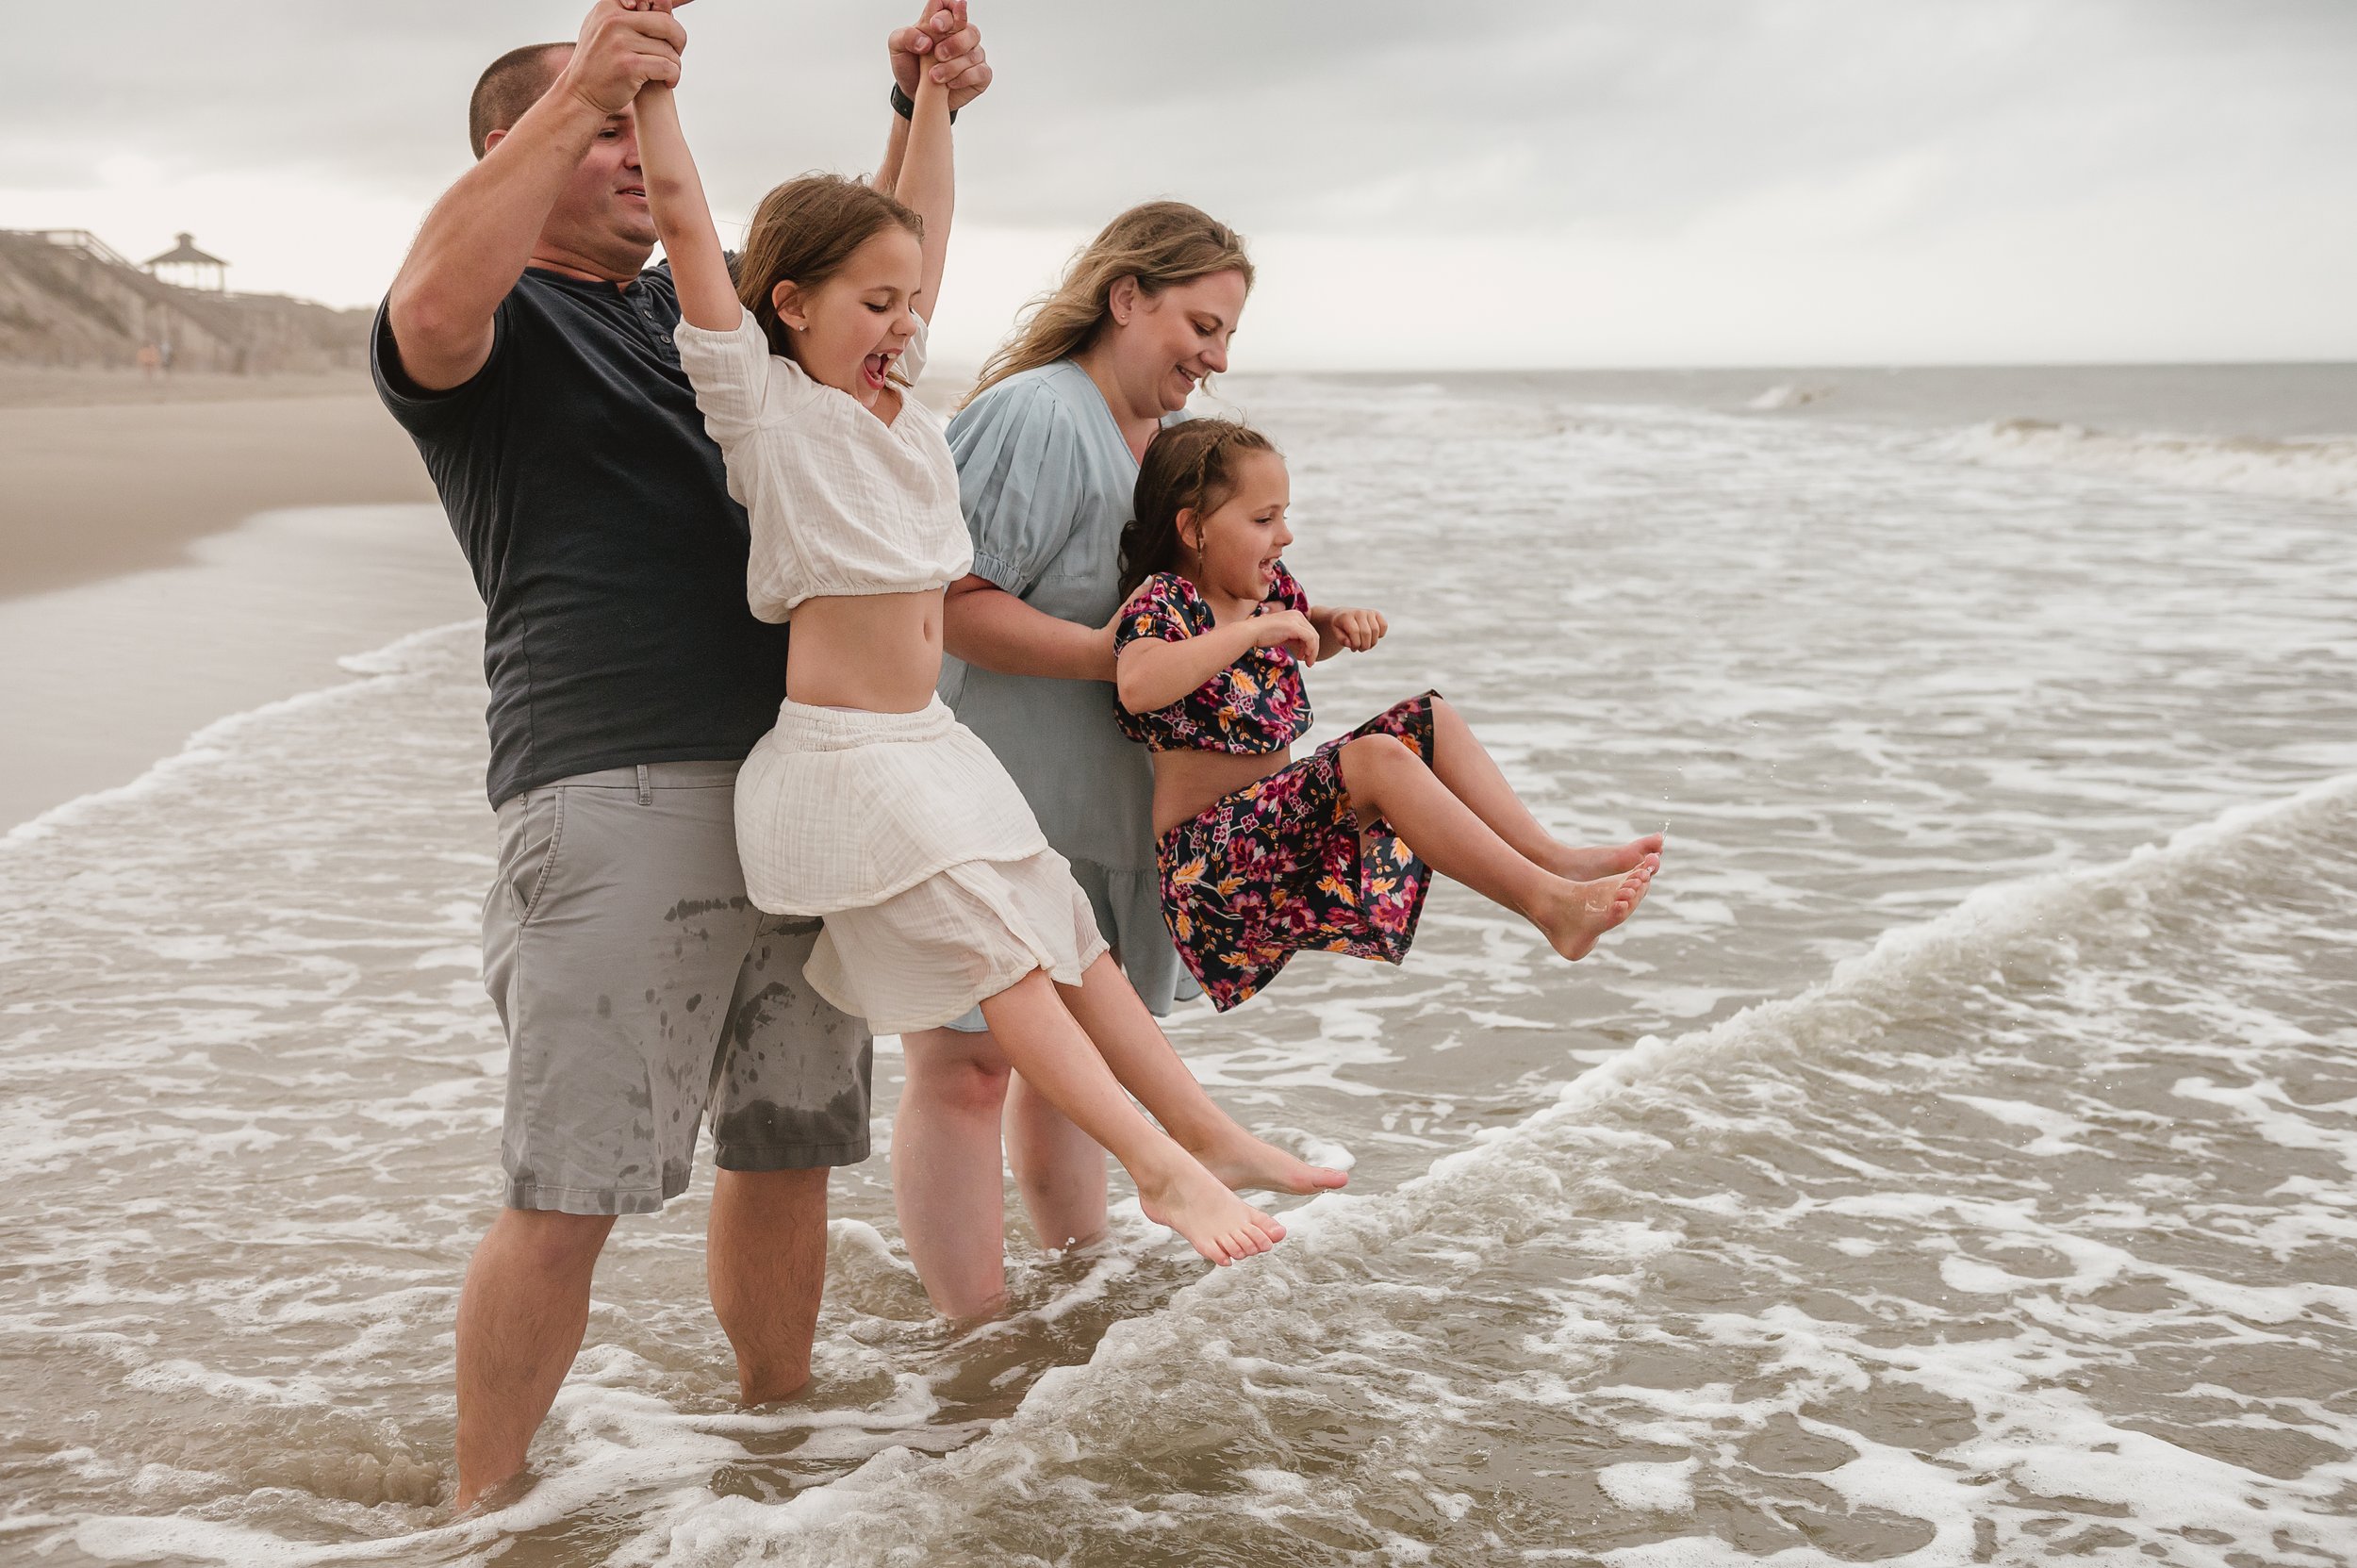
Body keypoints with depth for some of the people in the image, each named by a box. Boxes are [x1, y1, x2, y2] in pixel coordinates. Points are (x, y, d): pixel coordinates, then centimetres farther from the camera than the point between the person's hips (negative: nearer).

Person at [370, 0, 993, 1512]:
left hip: (796, 789, 7)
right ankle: (483, 1511, 5)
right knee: (569, 1199, -8)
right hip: (616, 796, -7)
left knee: (788, 1150, 13)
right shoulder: (506, 319, 1)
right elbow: (433, 310, -24)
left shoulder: (695, 304, 22)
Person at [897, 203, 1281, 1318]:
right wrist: (1104, 654, -24)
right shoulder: (1036, 415, -17)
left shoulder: (1176, 431, 14)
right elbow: (946, 601, -24)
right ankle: (979, 1337, 4)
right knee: (966, 1062, -2)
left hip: (1101, 805, 10)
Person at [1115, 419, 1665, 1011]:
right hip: (1209, 856, -10)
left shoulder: (1269, 588, 9)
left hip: (1278, 817, 10)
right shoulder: (1162, 599, -15)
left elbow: (1306, 638, 35)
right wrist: (1255, 629, -32)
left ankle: (1556, 858, -5)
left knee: (1431, 720, 7)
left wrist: (1338, 624, 10)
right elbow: (1138, 686, -40)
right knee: (1378, 758, -29)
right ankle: (1550, 904, -33)